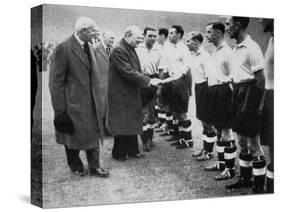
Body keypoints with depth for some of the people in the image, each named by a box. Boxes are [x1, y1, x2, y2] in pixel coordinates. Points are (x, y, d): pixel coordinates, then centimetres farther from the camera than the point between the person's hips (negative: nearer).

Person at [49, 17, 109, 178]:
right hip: (73, 103, -7)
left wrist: (98, 100, 12)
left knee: (93, 134, 10)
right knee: (74, 135, 10)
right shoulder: (63, 49, -16)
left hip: (91, 103, 7)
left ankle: (94, 166, 22)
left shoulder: (89, 48, 8)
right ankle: (75, 165, 30)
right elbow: (56, 82, -16)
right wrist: (60, 110, -16)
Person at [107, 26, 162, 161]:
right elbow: (128, 73, -25)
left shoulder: (130, 49, 11)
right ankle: (119, 153, 14)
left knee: (132, 123, 14)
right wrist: (149, 81, -24)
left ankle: (132, 150, 23)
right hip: (121, 94, -9)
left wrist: (150, 81, 7)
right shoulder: (118, 51, -20)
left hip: (131, 94, 9)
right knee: (121, 124, 2)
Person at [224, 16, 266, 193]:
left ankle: (259, 185, 9)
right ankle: (245, 178, 30)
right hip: (238, 93, 9)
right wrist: (235, 96, 10)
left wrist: (257, 106, -16)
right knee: (242, 141, 17)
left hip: (249, 94, -9)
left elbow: (261, 79, -16)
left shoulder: (251, 48, -16)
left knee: (253, 143, -1)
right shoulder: (237, 48, 11)